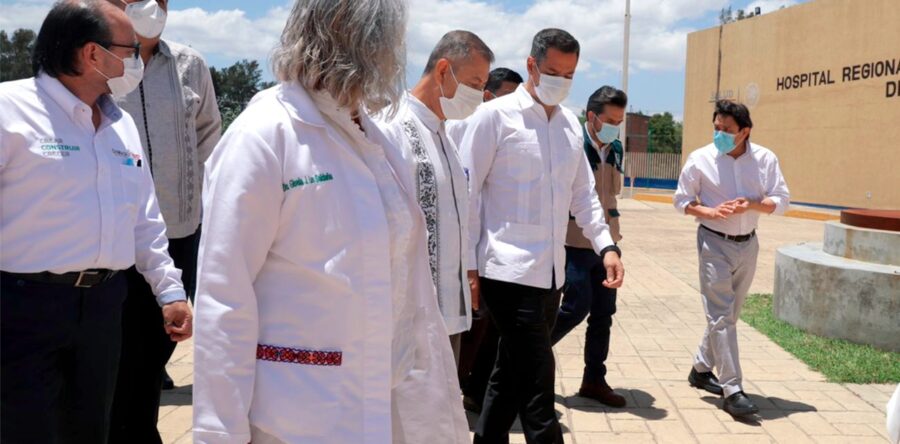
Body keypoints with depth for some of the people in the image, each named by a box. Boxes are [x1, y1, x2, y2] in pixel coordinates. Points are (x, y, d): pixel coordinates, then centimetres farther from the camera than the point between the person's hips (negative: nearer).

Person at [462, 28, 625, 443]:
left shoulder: (571, 123, 12)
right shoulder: (495, 115, -7)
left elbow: (583, 193, 17)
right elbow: (467, 192, -8)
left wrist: (606, 246, 5)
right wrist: (468, 265, -10)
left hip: (551, 271, 7)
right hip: (509, 270, -6)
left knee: (512, 374, 16)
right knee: (535, 380, -6)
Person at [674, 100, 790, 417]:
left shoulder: (765, 159, -1)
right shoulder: (700, 159, -7)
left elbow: (782, 201, 1)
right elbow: (682, 201, 0)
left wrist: (752, 205, -19)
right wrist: (711, 212, -18)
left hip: (747, 244, 4)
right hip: (715, 242, -4)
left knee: (728, 314, 14)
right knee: (721, 316, -9)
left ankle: (701, 369, 32)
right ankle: (732, 391, -8)